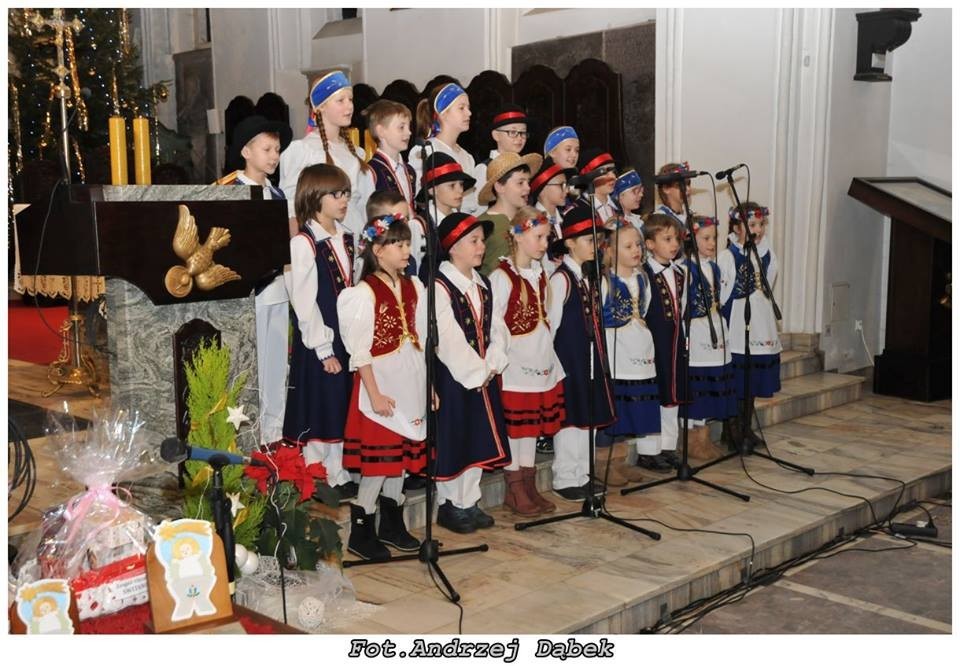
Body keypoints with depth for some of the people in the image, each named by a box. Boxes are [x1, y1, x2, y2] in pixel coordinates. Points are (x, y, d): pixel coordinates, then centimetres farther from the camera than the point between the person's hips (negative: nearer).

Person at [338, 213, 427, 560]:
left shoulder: (413, 287, 8)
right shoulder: (365, 292, -12)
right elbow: (360, 351, -13)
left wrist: (430, 384, 11)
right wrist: (374, 394, -16)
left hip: (412, 383, 7)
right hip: (381, 383, -6)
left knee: (402, 454, 13)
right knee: (379, 458, -3)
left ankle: (392, 523, 26)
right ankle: (361, 532, 10)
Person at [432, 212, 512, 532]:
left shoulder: (483, 284, 11)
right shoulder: (440, 286, -14)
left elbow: (496, 328, 8)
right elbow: (448, 338, -19)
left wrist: (492, 365, -6)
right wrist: (476, 373, -15)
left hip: (483, 376, 8)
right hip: (453, 376, -7)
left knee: (479, 438, 12)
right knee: (453, 440, 2)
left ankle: (469, 502, 25)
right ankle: (449, 505, 16)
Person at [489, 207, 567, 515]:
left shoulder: (540, 274, 10)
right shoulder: (502, 277, -13)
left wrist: (548, 356, 12)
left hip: (541, 362, 7)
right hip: (514, 364, -7)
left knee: (534, 423, 14)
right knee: (513, 423, 3)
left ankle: (529, 485, 25)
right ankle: (514, 490, 14)